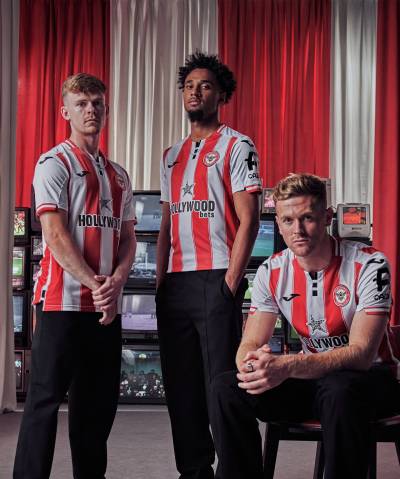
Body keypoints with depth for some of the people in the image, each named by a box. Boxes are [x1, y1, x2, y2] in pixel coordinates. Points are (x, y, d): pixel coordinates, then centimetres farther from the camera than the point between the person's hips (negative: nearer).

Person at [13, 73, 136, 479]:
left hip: (107, 304, 7)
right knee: (46, 398, -4)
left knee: (100, 400, 11)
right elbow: (55, 236, -11)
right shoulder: (55, 163, -1)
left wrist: (115, 283, -5)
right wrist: (95, 285, -15)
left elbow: (128, 238, 14)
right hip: (63, 300, -6)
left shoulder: (118, 175, 18)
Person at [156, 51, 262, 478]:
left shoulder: (236, 147, 0)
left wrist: (231, 282, -14)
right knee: (180, 385, 9)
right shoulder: (171, 156, 19)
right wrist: (160, 281, 10)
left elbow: (248, 220, -7)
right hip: (174, 284, 7)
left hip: (215, 280, -6)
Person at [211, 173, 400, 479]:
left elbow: (361, 353, -25)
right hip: (313, 378, 4)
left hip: (370, 377, -4)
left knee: (339, 389, -39)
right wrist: (252, 363, -32)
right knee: (226, 387, -16)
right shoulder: (271, 272, -3)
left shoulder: (369, 265, -18)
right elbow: (250, 343, -4)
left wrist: (286, 366, -40)